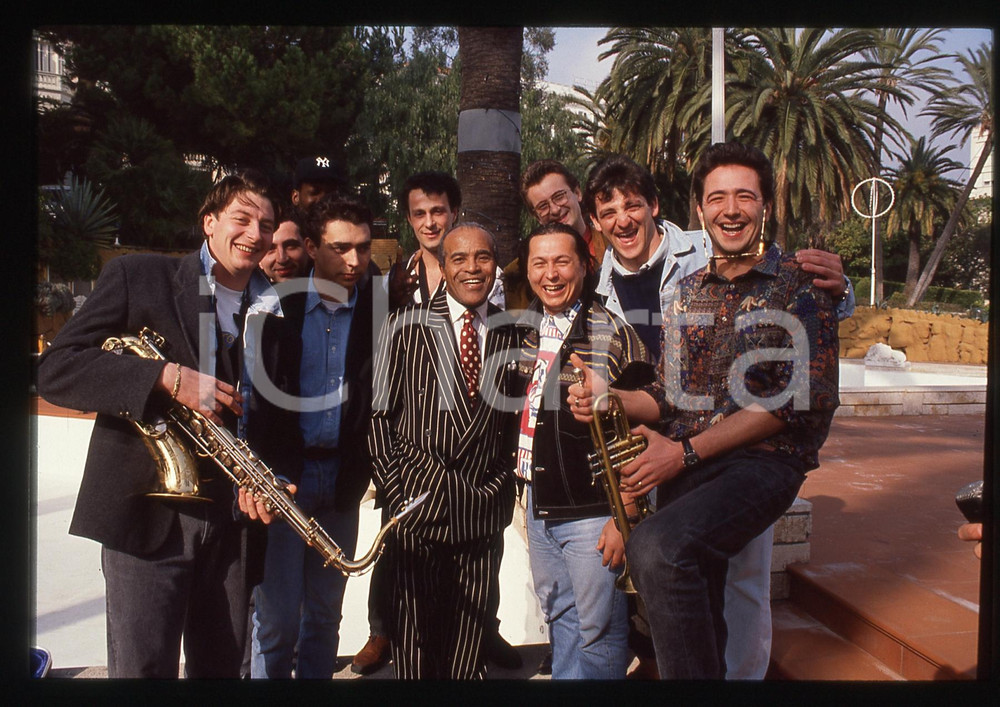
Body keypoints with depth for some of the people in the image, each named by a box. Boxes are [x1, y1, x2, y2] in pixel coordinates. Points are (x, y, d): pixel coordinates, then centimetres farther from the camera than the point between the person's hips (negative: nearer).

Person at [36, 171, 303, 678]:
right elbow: (54, 369, -7)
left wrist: (278, 483, -5)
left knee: (221, 669, 13)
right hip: (147, 511, -3)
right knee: (143, 670, -3)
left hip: (234, 520, 4)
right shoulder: (137, 277, 2)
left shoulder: (280, 319, 12)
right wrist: (167, 377, -19)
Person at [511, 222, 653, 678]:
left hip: (593, 512, -5)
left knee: (598, 629, 6)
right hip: (538, 504, 6)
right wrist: (521, 466, 8)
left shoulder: (614, 333, -12)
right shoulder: (525, 327, 5)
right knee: (558, 618, 20)